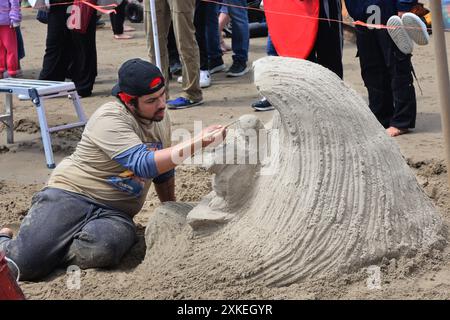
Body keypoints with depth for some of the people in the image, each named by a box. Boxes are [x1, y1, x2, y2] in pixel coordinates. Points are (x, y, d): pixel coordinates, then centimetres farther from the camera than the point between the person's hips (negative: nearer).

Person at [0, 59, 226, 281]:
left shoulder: (161, 118, 8)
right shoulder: (110, 120, -16)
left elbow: (163, 170, 26)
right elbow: (144, 164, -29)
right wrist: (196, 143, -32)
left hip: (116, 213, 5)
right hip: (70, 195, -5)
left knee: (103, 249, -33)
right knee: (25, 263, -23)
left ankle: (49, 250, -1)